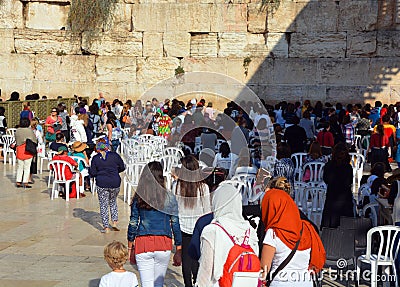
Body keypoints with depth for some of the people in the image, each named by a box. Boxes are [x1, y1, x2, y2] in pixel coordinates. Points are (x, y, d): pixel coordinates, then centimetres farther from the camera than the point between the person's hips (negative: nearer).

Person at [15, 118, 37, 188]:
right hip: (28, 151, -4)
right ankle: (25, 182, 2)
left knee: (19, 167, 13)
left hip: (19, 150, 4)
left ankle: (18, 182, 14)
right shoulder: (29, 130, -11)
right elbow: (34, 140, -3)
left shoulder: (17, 131, 1)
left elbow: (16, 141, 8)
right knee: (27, 167, 2)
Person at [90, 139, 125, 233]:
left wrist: (89, 169, 20)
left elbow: (92, 173, -1)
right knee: (113, 202, 22)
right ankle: (115, 222, 13)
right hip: (115, 183, 1)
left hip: (101, 184, -1)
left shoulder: (95, 158, -4)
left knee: (103, 205, 7)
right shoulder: (114, 155, -4)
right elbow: (122, 167, 5)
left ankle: (106, 227, 7)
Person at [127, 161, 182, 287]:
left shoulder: (138, 199, -2)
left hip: (143, 244, -1)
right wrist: (179, 251, 8)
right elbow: (175, 225, 0)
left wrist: (130, 248, 14)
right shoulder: (169, 199, -3)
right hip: (163, 245, 1)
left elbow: (133, 224, 3)